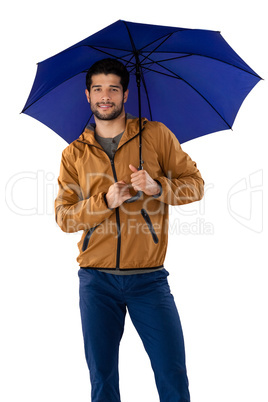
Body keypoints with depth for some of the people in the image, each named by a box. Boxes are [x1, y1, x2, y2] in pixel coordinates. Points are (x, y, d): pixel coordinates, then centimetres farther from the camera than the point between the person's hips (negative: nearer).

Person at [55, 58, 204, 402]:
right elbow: (64, 216, 3)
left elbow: (195, 183, 4)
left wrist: (158, 187, -15)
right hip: (96, 279, 2)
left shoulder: (156, 134, 5)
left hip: (149, 278, -1)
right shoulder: (74, 154, 10)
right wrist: (106, 201, -13)